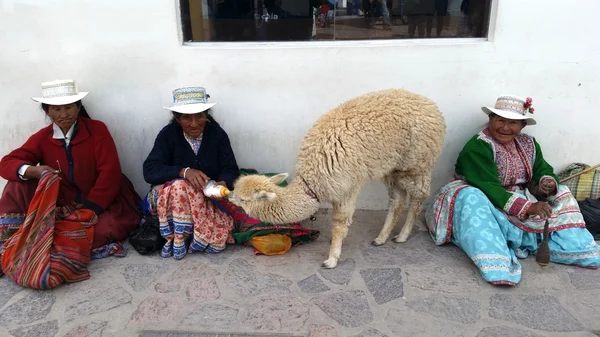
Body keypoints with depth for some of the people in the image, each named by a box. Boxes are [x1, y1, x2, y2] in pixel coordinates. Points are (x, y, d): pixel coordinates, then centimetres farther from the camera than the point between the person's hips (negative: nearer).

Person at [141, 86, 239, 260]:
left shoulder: (217, 134, -6)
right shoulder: (168, 134, -10)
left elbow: (230, 169, -9)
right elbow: (150, 170, -20)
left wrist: (223, 183, -34)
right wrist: (184, 171, -37)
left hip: (208, 198, 1)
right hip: (169, 195, -1)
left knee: (217, 242, -25)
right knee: (180, 186, -37)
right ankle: (178, 239, -21)